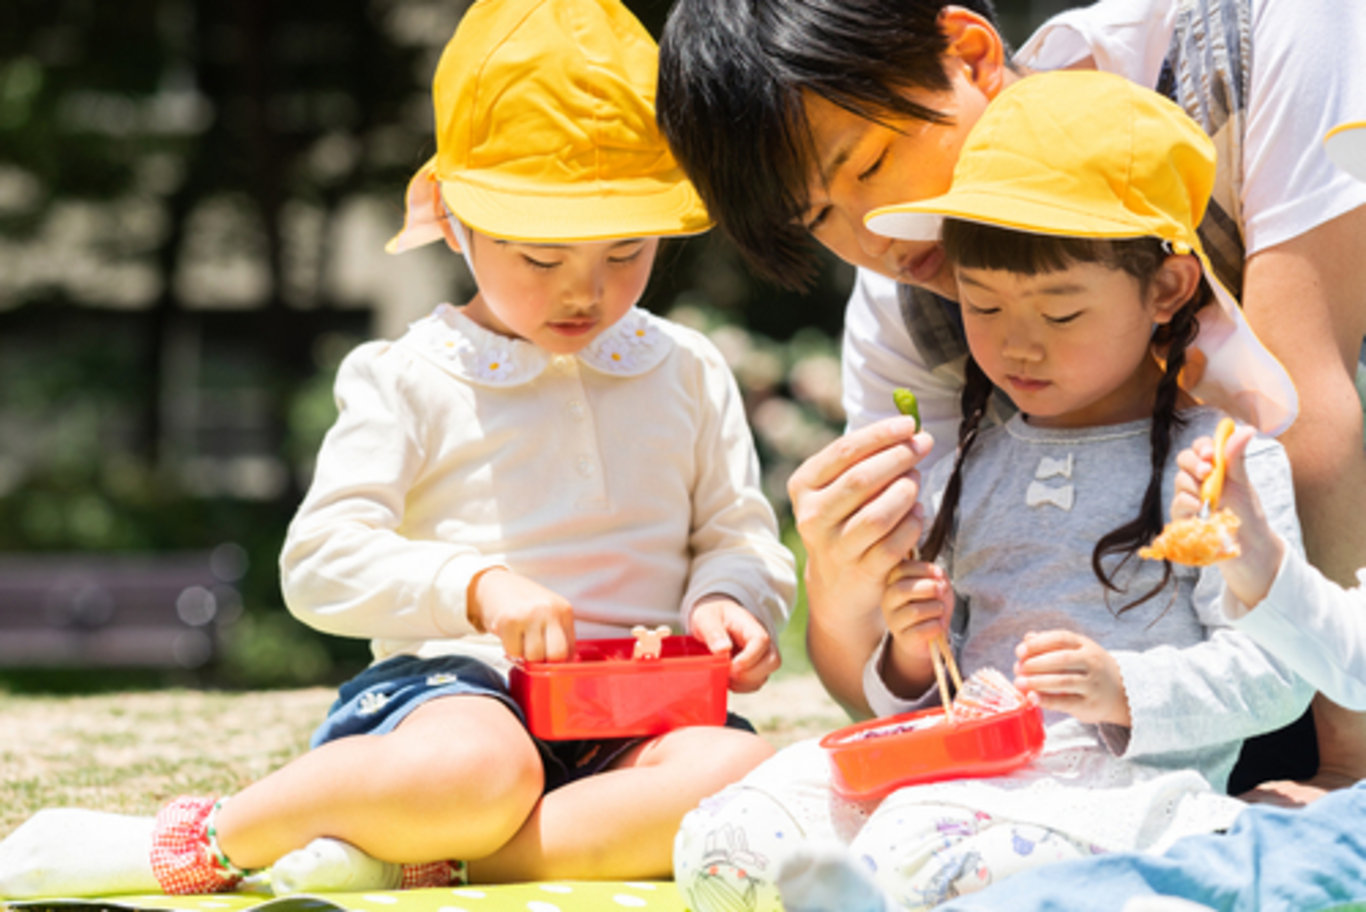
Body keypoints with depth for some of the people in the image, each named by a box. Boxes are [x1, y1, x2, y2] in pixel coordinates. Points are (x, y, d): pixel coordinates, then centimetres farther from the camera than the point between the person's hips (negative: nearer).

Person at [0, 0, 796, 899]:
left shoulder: (690, 373, 15)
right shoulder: (411, 380, 5)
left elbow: (741, 536, 17)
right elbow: (319, 562, -2)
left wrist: (725, 602, -8)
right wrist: (473, 586, -18)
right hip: (453, 681, -4)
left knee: (740, 774, -32)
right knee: (480, 768, -41)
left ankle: (399, 860, -33)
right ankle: (201, 837, -22)